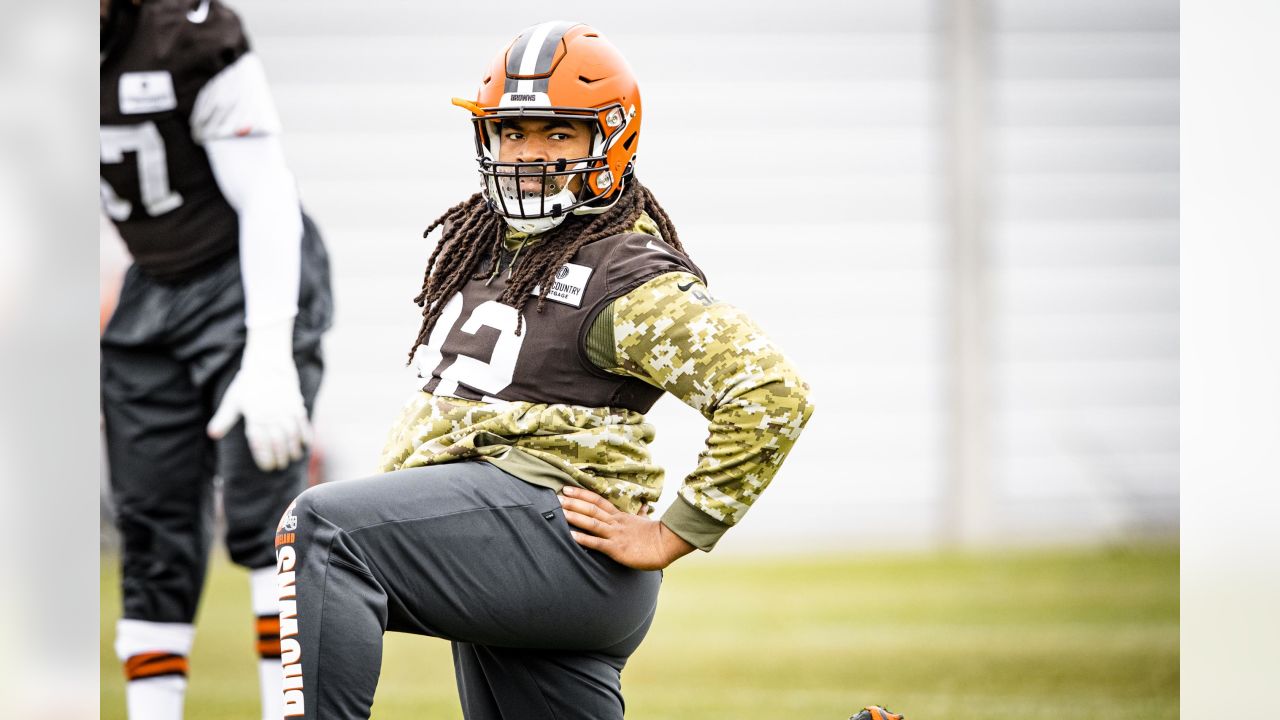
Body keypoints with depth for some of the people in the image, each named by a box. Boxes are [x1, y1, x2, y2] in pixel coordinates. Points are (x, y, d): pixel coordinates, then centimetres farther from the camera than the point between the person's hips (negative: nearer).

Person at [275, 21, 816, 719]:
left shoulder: (628, 277, -9)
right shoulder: (479, 244, 17)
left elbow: (771, 394, -17)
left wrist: (666, 539, -15)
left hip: (558, 528, -10)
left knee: (323, 526, -25)